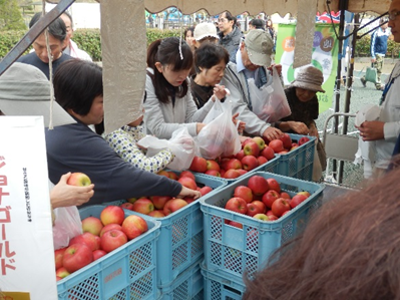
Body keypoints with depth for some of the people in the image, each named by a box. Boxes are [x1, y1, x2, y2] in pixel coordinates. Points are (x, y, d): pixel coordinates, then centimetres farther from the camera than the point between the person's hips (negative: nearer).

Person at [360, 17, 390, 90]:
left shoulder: (387, 32, 11)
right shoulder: (376, 33, -11)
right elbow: (372, 45, -12)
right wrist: (373, 56, -16)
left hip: (383, 55, 8)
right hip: (377, 54, -8)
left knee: (379, 70, 11)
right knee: (377, 70, -5)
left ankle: (364, 78, 22)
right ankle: (378, 85, 0)